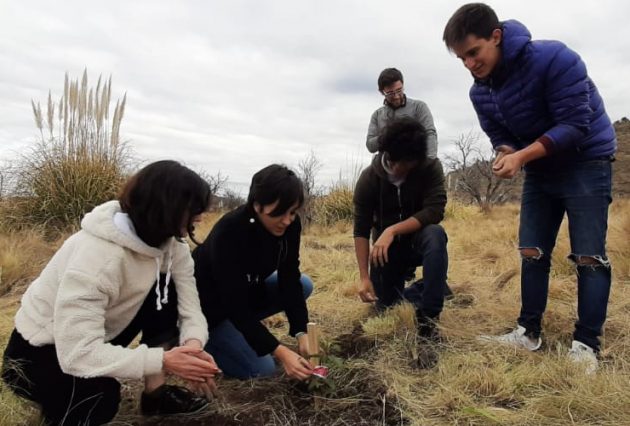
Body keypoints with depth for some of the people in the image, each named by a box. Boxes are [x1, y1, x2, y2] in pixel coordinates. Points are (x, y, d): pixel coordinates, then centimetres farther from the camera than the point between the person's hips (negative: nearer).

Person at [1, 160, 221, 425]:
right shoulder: (97, 256, -37)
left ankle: (156, 392, -3)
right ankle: (58, 401, 1)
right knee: (101, 399, -34)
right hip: (38, 352, -7)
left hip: (101, 338, 7)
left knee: (167, 292, -14)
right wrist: (163, 361, -44)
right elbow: (78, 353, -39)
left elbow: (188, 301, -14)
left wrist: (193, 342, -35)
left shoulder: (168, 240, -13)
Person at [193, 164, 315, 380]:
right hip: (208, 305, -7)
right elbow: (235, 305, -33)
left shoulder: (289, 225, -17)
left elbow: (289, 279, -14)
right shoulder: (228, 232, -36)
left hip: (246, 291, 7)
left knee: (304, 284, -7)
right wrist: (281, 352, -37)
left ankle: (239, 329, 5)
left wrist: (301, 334, -25)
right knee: (262, 369, -14)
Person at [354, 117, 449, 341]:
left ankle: (428, 316, -26)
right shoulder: (369, 178, -17)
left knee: (435, 235, -36)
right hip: (387, 246, 2)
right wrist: (364, 277, -21)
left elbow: (434, 211, -29)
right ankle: (421, 292, 29)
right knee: (385, 303, -3)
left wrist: (392, 231, -39)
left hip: (418, 238, -1)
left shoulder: (431, 168, -18)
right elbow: (361, 230, -15)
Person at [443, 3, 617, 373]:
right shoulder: (481, 92, -5)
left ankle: (587, 344, 3)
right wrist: (506, 156, -22)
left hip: (586, 162, -6)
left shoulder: (554, 58, -26)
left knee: (589, 255, -6)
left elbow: (575, 124, -27)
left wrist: (521, 156, -35)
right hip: (540, 169, 6)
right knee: (532, 253, 5)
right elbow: (500, 135, 1)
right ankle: (529, 332, 15)